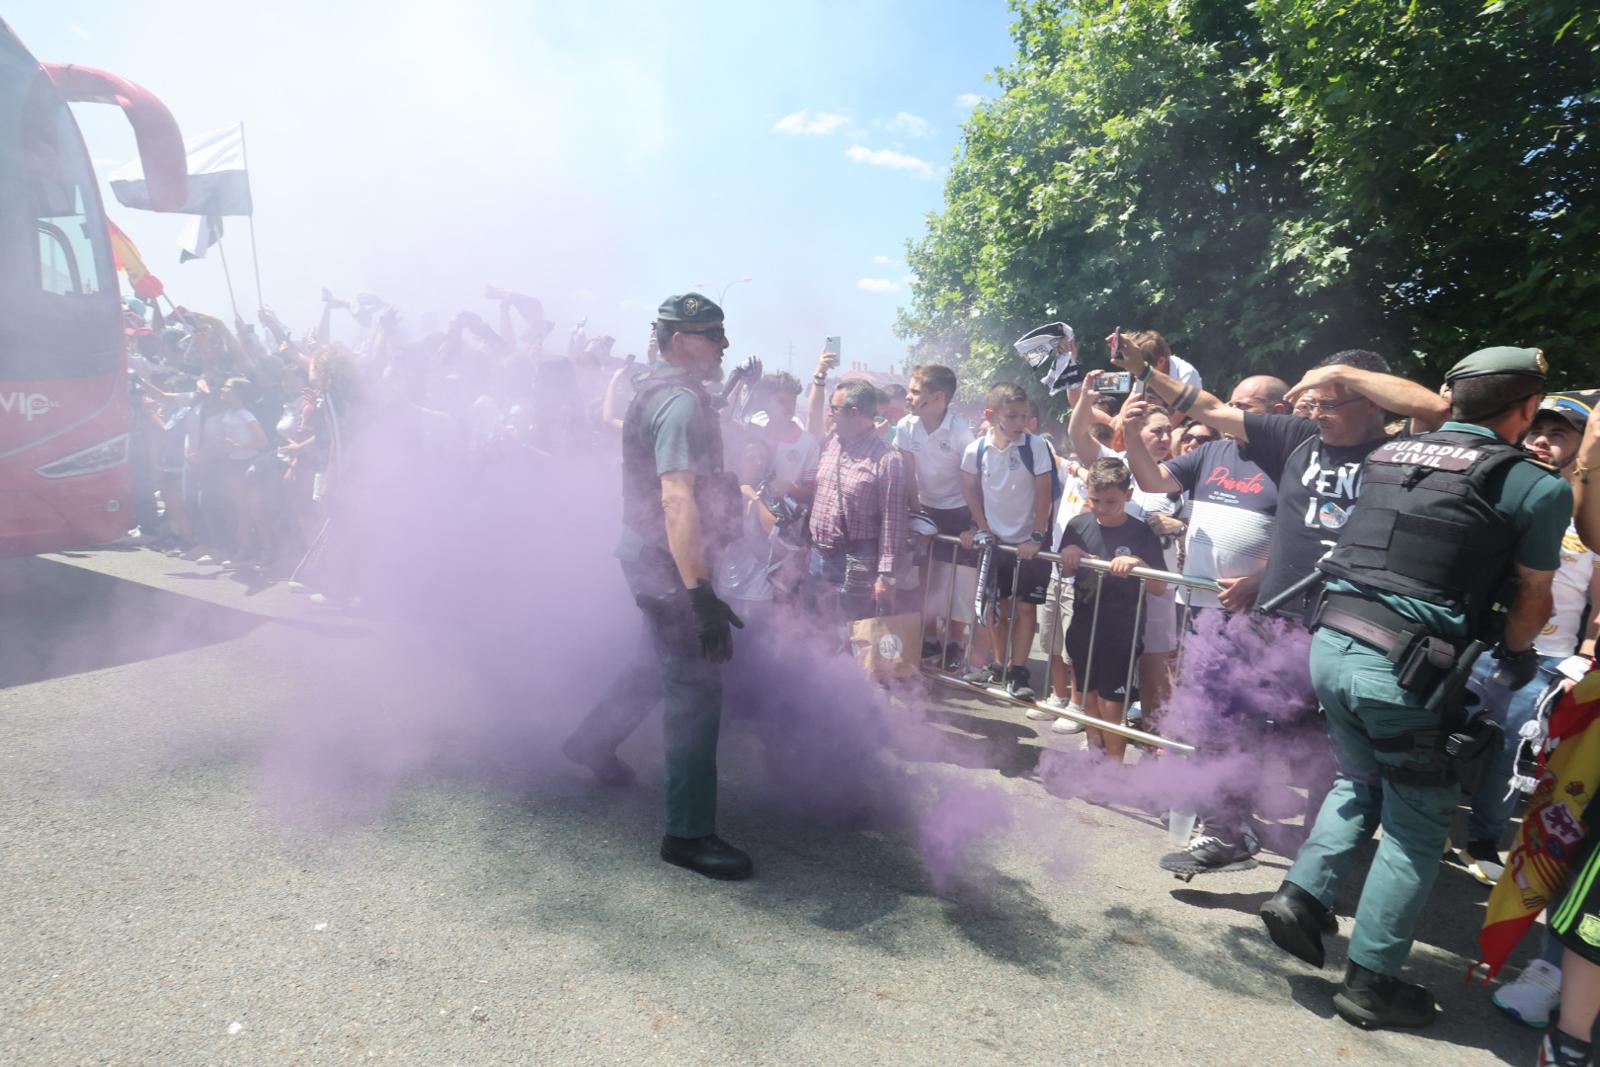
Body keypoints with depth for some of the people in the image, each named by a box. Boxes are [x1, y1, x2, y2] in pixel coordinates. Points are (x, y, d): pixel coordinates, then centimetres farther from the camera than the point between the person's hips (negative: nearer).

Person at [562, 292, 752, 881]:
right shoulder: (682, 401, -20)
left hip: (647, 555, 10)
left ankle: (594, 742, 44)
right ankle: (688, 833, 4)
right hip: (669, 565, -10)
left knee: (670, 664, 27)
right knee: (696, 690, -5)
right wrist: (701, 591, -34)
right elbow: (678, 500, -30)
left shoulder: (655, 390, 12)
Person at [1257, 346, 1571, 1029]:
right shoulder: (1535, 486, -3)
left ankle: (1302, 895, 16)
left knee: (1358, 783, 27)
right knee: (1419, 822, 12)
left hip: (1331, 643, 5)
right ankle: (1371, 980, 18)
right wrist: (1515, 650, 28)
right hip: (1404, 667, -5)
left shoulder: (1385, 456, 10)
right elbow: (1533, 600, 6)